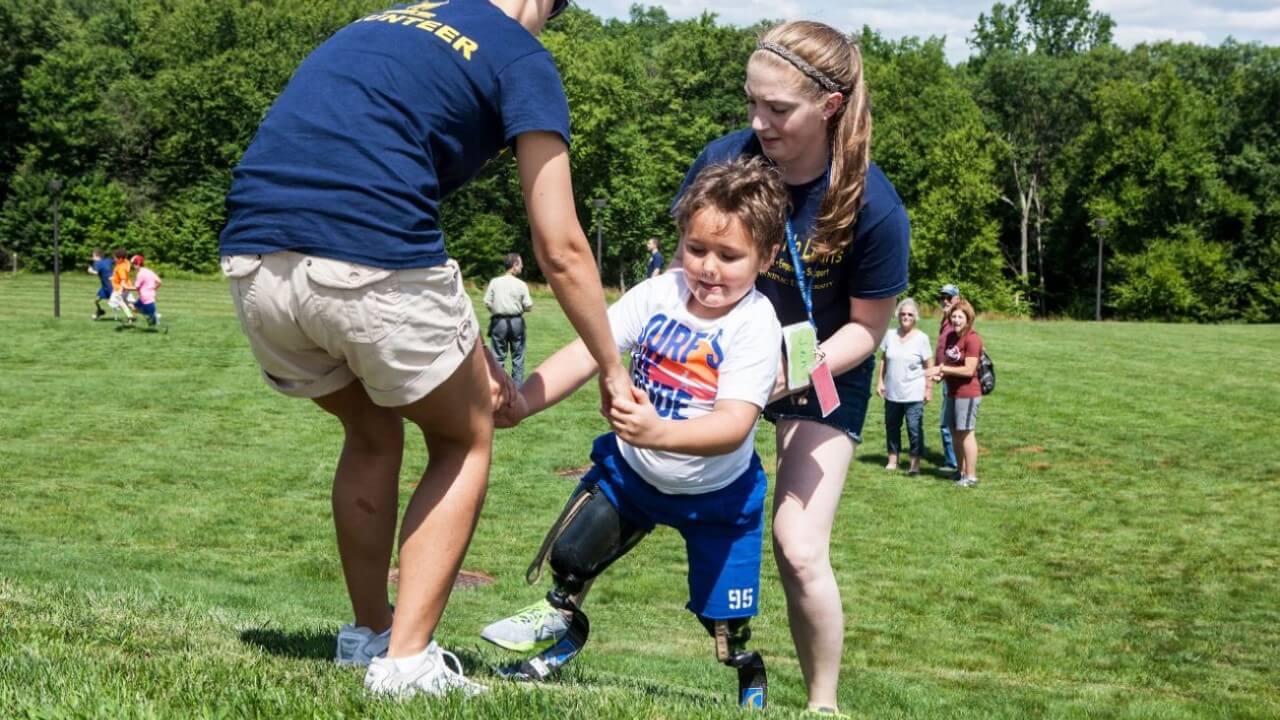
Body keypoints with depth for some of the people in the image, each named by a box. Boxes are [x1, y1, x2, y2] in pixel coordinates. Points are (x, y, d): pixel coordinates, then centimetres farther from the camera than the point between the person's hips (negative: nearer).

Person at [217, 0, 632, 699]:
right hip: (371, 266, -6)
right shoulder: (519, 56, 10)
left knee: (372, 432, 31)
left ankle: (368, 638, 36)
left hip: (253, 262, 6)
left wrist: (465, 348, 35)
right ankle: (405, 664, 10)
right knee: (464, 444, 19)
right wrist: (612, 370, 21)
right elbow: (560, 249, 8)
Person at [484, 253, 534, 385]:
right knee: (518, 357, 10)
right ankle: (518, 388, 12)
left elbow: (487, 302, -4)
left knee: (498, 357, 6)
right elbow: (528, 306, -6)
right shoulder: (521, 284, -8)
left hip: (499, 321, 1)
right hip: (516, 321, -1)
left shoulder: (495, 282, -5)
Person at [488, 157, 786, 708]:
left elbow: (736, 423, -36)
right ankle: (559, 640, 37)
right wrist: (523, 402, -31)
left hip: (715, 492, -3)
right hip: (630, 470, 4)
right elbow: (588, 352, -16)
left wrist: (660, 433, -53)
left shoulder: (755, 326, -26)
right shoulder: (658, 294, -14)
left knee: (724, 620, 2)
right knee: (568, 558, 7)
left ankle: (752, 688, 33)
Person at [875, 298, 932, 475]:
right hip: (892, 393, 4)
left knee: (914, 429, -4)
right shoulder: (890, 335, 4)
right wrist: (880, 382, 4)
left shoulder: (921, 338, -5)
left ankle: (915, 463, 3)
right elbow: (883, 360, 10)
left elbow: (928, 366, -3)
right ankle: (892, 460, 23)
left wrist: (929, 389, -6)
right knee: (891, 427, 11)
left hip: (914, 394, -4)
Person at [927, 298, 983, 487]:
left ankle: (971, 476, 2)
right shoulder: (951, 336, 9)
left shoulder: (972, 338, -16)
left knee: (966, 432, -4)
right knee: (955, 432, 15)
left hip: (967, 392, -9)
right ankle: (962, 471, 26)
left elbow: (969, 370, -21)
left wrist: (942, 369, -18)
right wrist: (940, 372, 1)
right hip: (953, 391, 9)